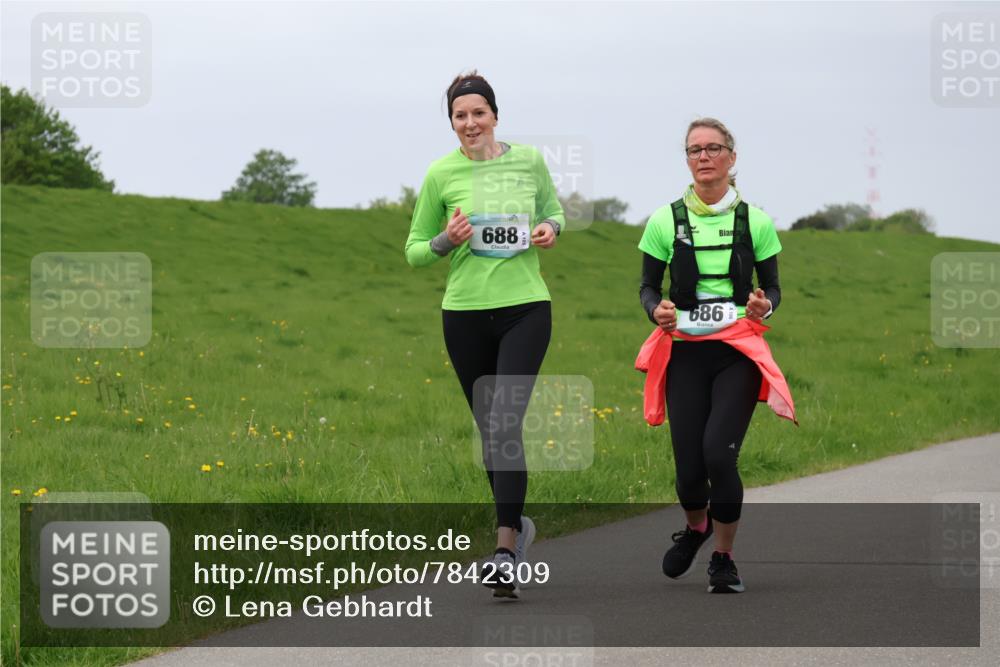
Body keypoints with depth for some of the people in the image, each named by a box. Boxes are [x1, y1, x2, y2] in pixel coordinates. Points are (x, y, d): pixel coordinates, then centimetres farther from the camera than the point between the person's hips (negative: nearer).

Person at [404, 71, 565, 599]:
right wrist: (446, 240, -13)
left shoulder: (529, 161, 3)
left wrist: (549, 229, -2)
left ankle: (505, 551, -20)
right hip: (466, 313, 2)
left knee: (505, 425, -17)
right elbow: (414, 250, 7)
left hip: (525, 307, -1)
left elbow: (553, 210, 21)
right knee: (489, 430, 10)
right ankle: (517, 525, 33)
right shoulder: (441, 174, 0)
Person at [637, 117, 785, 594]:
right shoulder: (666, 220, 3)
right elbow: (648, 285, 11)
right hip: (685, 353, 1)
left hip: (738, 354, -1)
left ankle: (724, 560, 0)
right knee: (689, 470, -4)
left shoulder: (754, 220, 3)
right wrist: (656, 310, -12)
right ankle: (695, 527, 34)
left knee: (719, 453, -19)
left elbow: (772, 287, 10)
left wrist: (765, 306, -13)